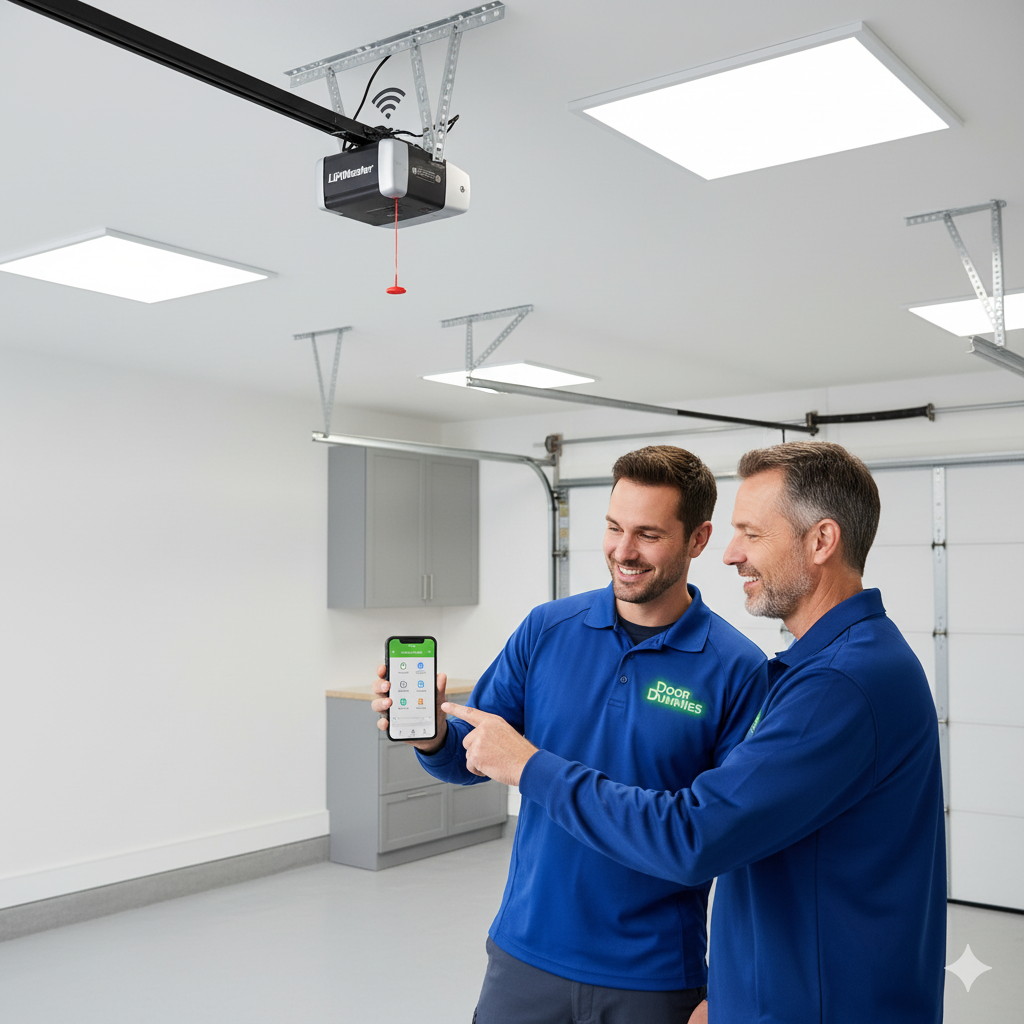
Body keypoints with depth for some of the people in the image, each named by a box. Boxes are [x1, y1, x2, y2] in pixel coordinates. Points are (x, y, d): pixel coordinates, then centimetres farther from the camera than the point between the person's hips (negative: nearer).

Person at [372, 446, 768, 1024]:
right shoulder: (547, 629, -3)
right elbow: (475, 756, 1)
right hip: (526, 953, 3)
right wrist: (432, 733, -20)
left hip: (654, 976, -2)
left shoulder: (738, 669, -11)